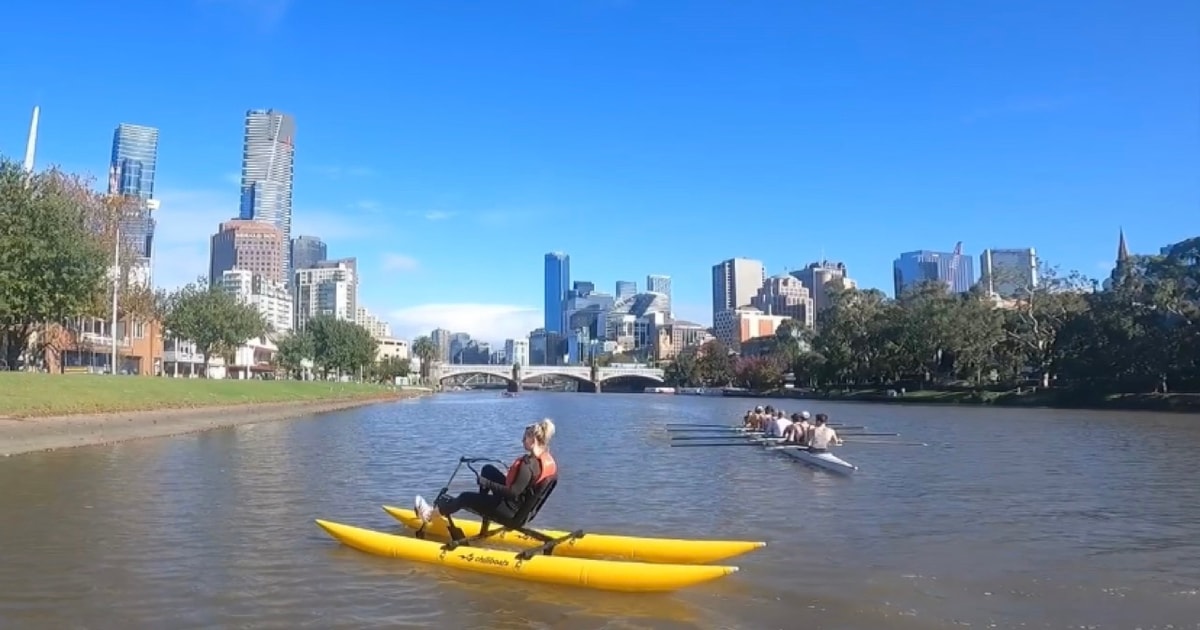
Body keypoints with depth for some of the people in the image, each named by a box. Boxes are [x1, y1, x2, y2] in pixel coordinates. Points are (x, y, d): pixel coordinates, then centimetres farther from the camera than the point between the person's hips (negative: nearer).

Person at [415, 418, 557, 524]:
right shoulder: (548, 459, -3)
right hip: (523, 505, 8)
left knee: (465, 497, 5)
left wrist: (487, 483, -22)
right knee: (488, 469, 17)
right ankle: (483, 505, 27)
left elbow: (513, 493, -29)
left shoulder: (528, 464, -30)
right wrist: (509, 475, 18)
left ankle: (431, 514, 20)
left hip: (512, 510, -8)